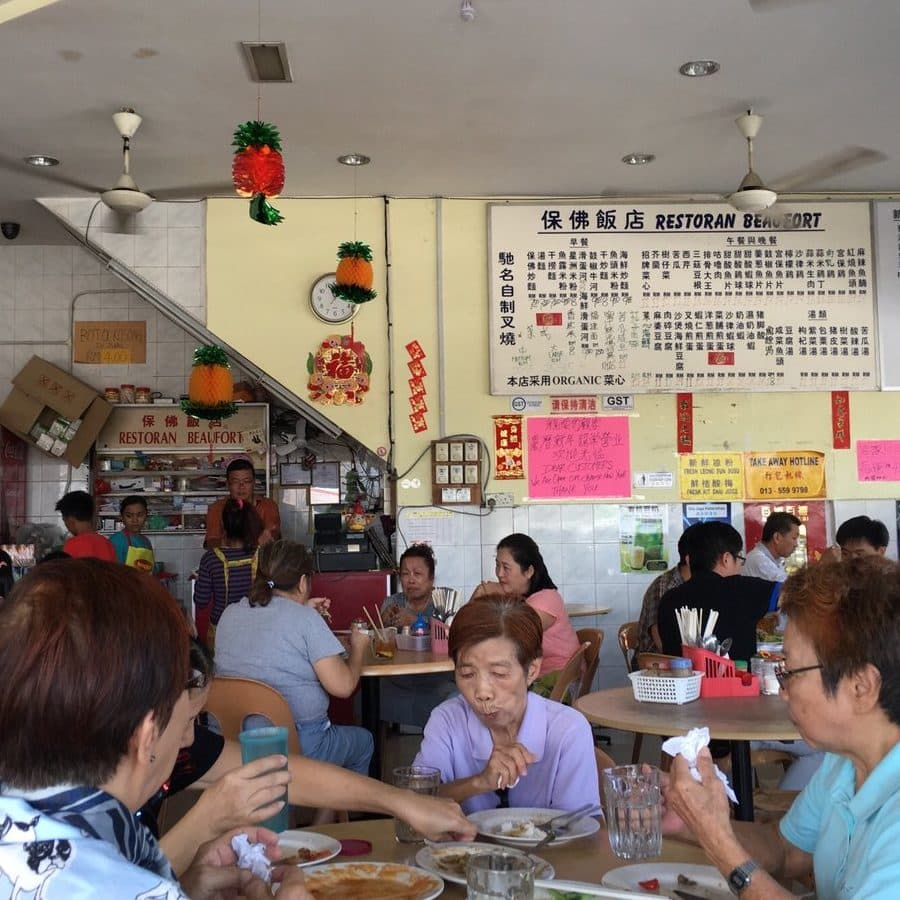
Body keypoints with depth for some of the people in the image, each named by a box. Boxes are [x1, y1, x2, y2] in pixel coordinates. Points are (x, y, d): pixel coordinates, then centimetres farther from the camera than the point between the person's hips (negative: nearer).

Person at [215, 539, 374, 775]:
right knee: (363, 741, 24)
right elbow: (342, 686, -16)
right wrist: (358, 649, 2)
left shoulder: (229, 614, 2)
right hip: (301, 746, -6)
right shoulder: (305, 620, -16)